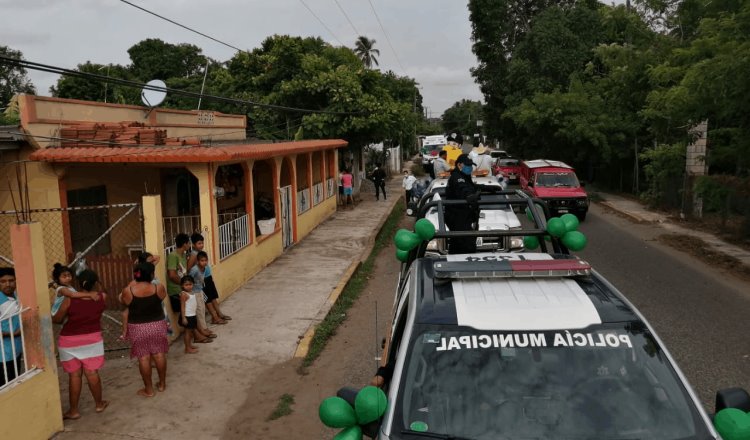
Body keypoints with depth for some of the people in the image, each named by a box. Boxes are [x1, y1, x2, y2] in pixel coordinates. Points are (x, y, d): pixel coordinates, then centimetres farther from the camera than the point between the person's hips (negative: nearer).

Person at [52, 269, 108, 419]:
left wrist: (50, 317, 18)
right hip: (92, 339, 2)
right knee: (92, 373, 12)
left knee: (74, 375, 7)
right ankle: (99, 404, 25)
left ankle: (73, 411, 16)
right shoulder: (101, 297, -8)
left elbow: (57, 320, -2)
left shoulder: (69, 300, -14)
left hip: (70, 341, -1)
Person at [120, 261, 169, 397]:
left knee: (143, 357, 6)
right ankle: (162, 384, 25)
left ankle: (149, 389, 14)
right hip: (157, 325, 1)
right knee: (159, 354, 13)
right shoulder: (159, 288, -13)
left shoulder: (128, 291, -14)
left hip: (137, 328, -1)